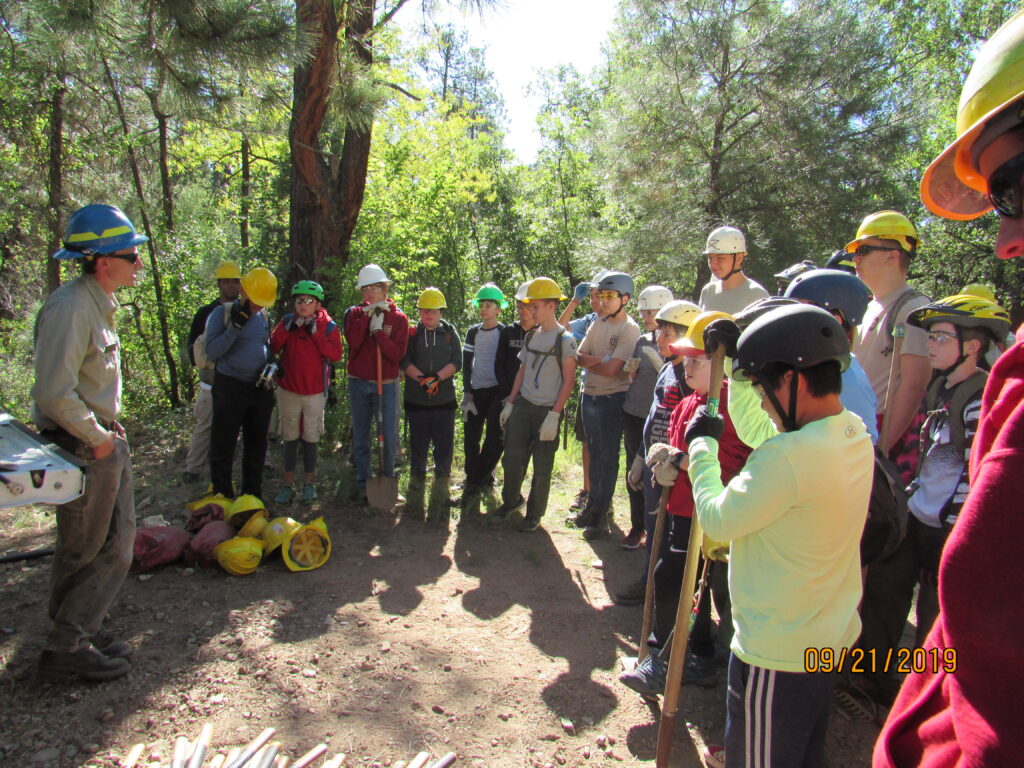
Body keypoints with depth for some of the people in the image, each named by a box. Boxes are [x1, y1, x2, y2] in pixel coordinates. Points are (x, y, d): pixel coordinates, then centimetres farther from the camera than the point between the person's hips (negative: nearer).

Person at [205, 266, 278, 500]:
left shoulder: (264, 316, 9)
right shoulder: (221, 314, -6)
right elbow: (212, 352, -16)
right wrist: (236, 325, -23)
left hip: (260, 389, 5)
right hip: (231, 388, -5)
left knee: (256, 445, 13)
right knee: (223, 446, 1)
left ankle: (252, 497, 26)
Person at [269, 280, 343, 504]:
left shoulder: (328, 326, -3)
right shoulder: (287, 321, 2)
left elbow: (335, 355, -15)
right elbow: (272, 348, -6)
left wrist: (315, 333, -20)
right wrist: (287, 329, -18)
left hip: (315, 393, -1)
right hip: (288, 390, 2)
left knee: (310, 439, 8)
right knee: (290, 439, 9)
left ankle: (308, 484, 21)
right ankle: (288, 484, 18)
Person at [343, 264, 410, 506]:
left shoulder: (398, 318, 0)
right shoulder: (354, 313, 5)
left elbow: (397, 354, -12)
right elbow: (353, 342, -14)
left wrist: (378, 331, -18)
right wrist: (366, 315, -16)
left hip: (386, 385, -2)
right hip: (359, 384, 2)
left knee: (389, 437, -2)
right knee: (360, 437, 9)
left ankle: (387, 480, 16)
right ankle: (362, 483, 19)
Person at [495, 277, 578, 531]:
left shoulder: (565, 339, -9)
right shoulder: (530, 336, 10)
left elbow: (568, 380, -11)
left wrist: (553, 415, -15)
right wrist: (510, 403, 12)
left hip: (547, 410, -5)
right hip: (523, 405, 5)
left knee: (542, 465, 5)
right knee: (512, 457, 4)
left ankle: (535, 514, 22)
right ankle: (511, 501, 28)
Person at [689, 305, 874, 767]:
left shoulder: (793, 455, -31)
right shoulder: (855, 434, -2)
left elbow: (717, 520, -20)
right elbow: (757, 433, 12)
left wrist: (702, 446, -8)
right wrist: (737, 362, 8)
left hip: (775, 657, -9)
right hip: (830, 642, 9)